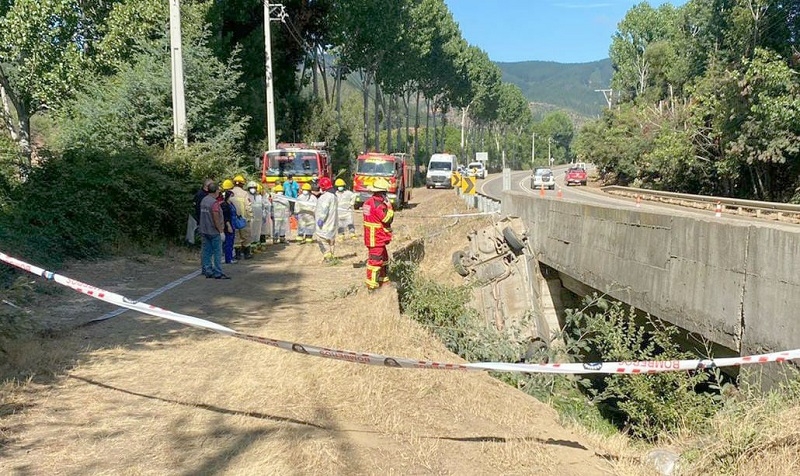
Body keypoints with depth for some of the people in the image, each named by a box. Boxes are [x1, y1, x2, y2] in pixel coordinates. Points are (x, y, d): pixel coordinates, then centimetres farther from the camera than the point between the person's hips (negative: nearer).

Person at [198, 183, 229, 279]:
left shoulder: (203, 200, 9)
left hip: (204, 230, 8)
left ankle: (208, 271, 14)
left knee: (206, 251, 10)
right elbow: (216, 218, -19)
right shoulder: (214, 202, -17)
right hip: (213, 231, -8)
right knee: (217, 252, -3)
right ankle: (218, 273, -2)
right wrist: (220, 229, -8)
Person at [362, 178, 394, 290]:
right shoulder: (378, 204, -21)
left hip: (370, 236, 10)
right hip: (377, 238, -10)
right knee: (375, 260, -4)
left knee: (383, 258, 21)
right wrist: (389, 206, -7)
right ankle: (372, 283, 0)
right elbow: (388, 219, -17)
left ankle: (382, 278, 32)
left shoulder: (368, 201, 10)